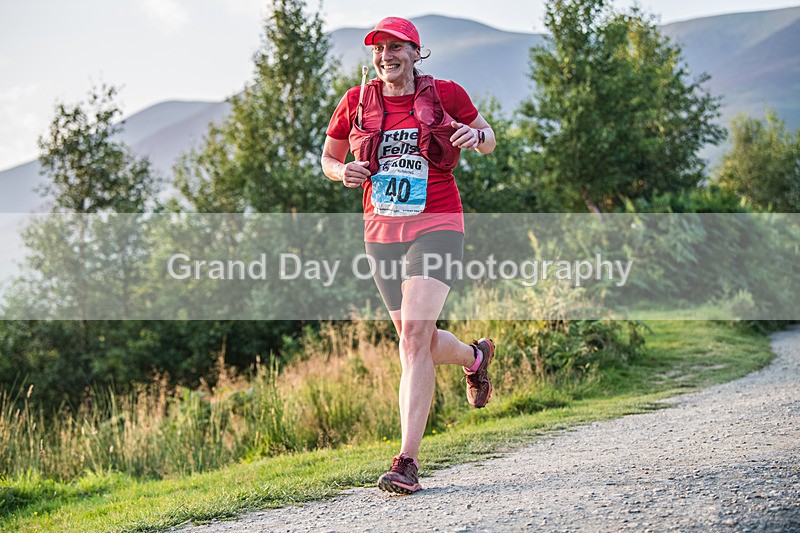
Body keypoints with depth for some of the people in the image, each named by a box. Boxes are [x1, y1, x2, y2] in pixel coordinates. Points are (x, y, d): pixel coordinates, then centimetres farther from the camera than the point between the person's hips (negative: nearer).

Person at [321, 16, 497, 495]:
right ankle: (475, 357, 48)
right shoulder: (357, 102, 5)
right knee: (418, 342, 12)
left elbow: (490, 140, 14)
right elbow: (328, 159, 17)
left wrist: (475, 136, -10)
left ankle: (408, 462, -20)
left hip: (436, 226, -4)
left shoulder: (445, 94, 0)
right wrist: (344, 173, -7)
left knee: (415, 335, -20)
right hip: (382, 233, 4)